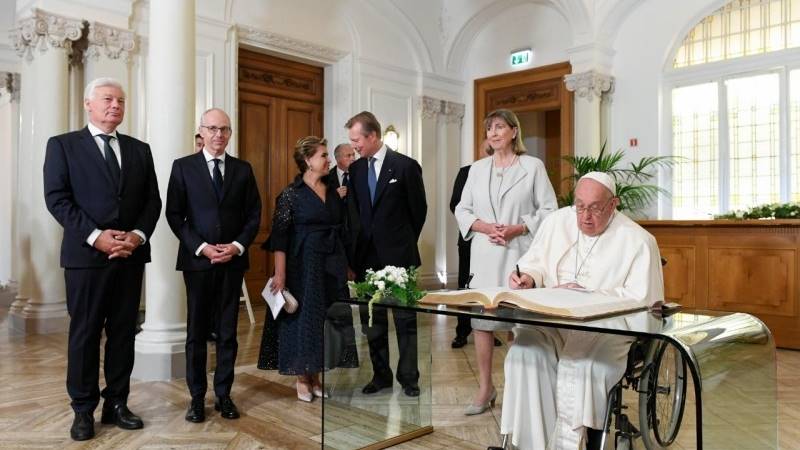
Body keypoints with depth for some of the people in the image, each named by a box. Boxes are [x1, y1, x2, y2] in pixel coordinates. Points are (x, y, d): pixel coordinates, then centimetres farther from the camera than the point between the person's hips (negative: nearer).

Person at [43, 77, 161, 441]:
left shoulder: (139, 149, 13)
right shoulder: (63, 145, 3)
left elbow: (152, 200, 8)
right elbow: (56, 199, -7)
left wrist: (139, 234, -9)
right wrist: (95, 236, -16)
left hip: (131, 255, 3)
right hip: (86, 254, -3)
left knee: (123, 332, 8)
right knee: (85, 333, 5)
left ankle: (116, 404, 20)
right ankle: (83, 409, 17)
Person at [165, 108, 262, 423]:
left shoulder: (243, 169, 8)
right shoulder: (183, 167, 2)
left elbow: (254, 214, 7)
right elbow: (174, 214, -2)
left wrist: (238, 246, -8)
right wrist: (201, 247, -12)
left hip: (233, 259, 2)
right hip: (197, 259, -1)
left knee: (228, 332, 8)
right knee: (197, 332, 7)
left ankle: (224, 395, 19)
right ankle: (197, 397, 19)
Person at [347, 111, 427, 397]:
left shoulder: (405, 166, -7)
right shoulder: (355, 169, 7)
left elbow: (419, 209, -1)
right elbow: (355, 209, 12)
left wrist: (404, 242, 5)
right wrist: (359, 246, 7)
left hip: (398, 255, -4)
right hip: (367, 256, 5)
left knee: (405, 319, 5)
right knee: (371, 319, 11)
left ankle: (408, 377, 17)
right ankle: (381, 374, 24)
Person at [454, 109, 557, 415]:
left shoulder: (533, 166, 2)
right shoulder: (477, 169, 12)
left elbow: (548, 209, 0)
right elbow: (462, 209, 12)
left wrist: (517, 228, -12)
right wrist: (483, 226, -7)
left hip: (520, 253, -3)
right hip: (484, 254, 4)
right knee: (481, 319, 4)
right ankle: (485, 387, 15)